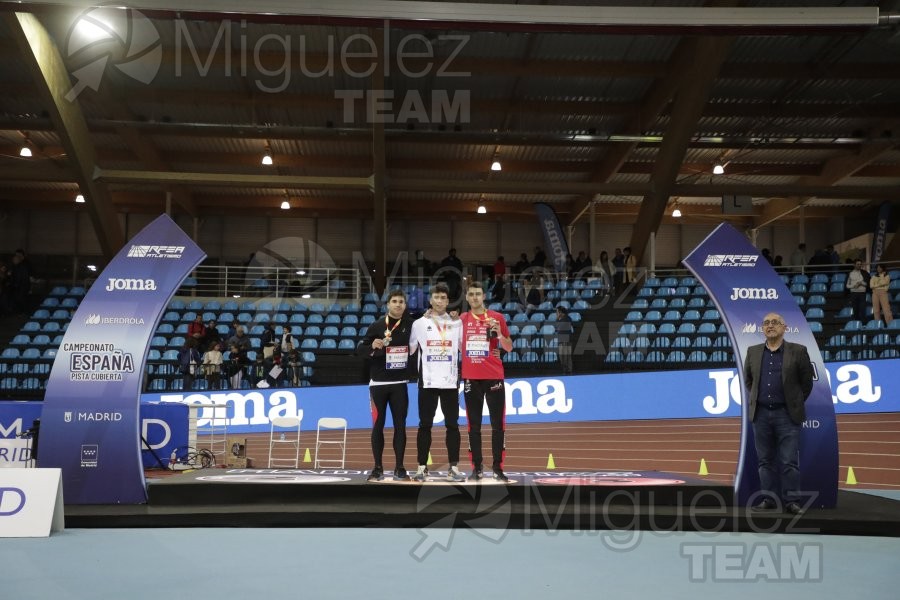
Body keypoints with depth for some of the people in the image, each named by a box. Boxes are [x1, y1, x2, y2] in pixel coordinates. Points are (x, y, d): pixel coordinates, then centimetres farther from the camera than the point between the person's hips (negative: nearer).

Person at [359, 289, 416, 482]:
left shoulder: (411, 325, 2)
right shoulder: (377, 326, -1)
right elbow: (361, 349, -1)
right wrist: (372, 346, -20)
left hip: (399, 384, 1)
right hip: (378, 383, -1)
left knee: (400, 426, 3)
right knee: (378, 426, 4)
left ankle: (399, 468, 9)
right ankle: (377, 468, 11)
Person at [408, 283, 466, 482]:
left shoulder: (456, 323, 7)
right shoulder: (420, 323, 5)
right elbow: (409, 349, 9)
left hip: (450, 382, 1)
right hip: (427, 382, -1)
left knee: (452, 425, 2)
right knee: (425, 425, 3)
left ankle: (454, 468, 7)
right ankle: (422, 467, 10)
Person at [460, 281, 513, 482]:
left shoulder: (497, 317, 2)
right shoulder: (461, 319, 8)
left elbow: (509, 348, 4)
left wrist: (499, 333, -13)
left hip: (494, 376, -1)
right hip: (471, 378, 2)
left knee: (498, 424, 0)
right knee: (474, 424, 5)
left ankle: (497, 467, 7)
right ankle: (477, 467, 11)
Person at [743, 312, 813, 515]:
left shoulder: (798, 351, -2)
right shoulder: (753, 352, 8)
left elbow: (806, 382, 4)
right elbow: (747, 379, 20)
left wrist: (795, 403, 8)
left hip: (787, 414, -3)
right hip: (761, 414, 3)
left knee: (790, 461, -2)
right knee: (765, 460, 8)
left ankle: (792, 501, 5)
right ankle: (769, 498, 15)